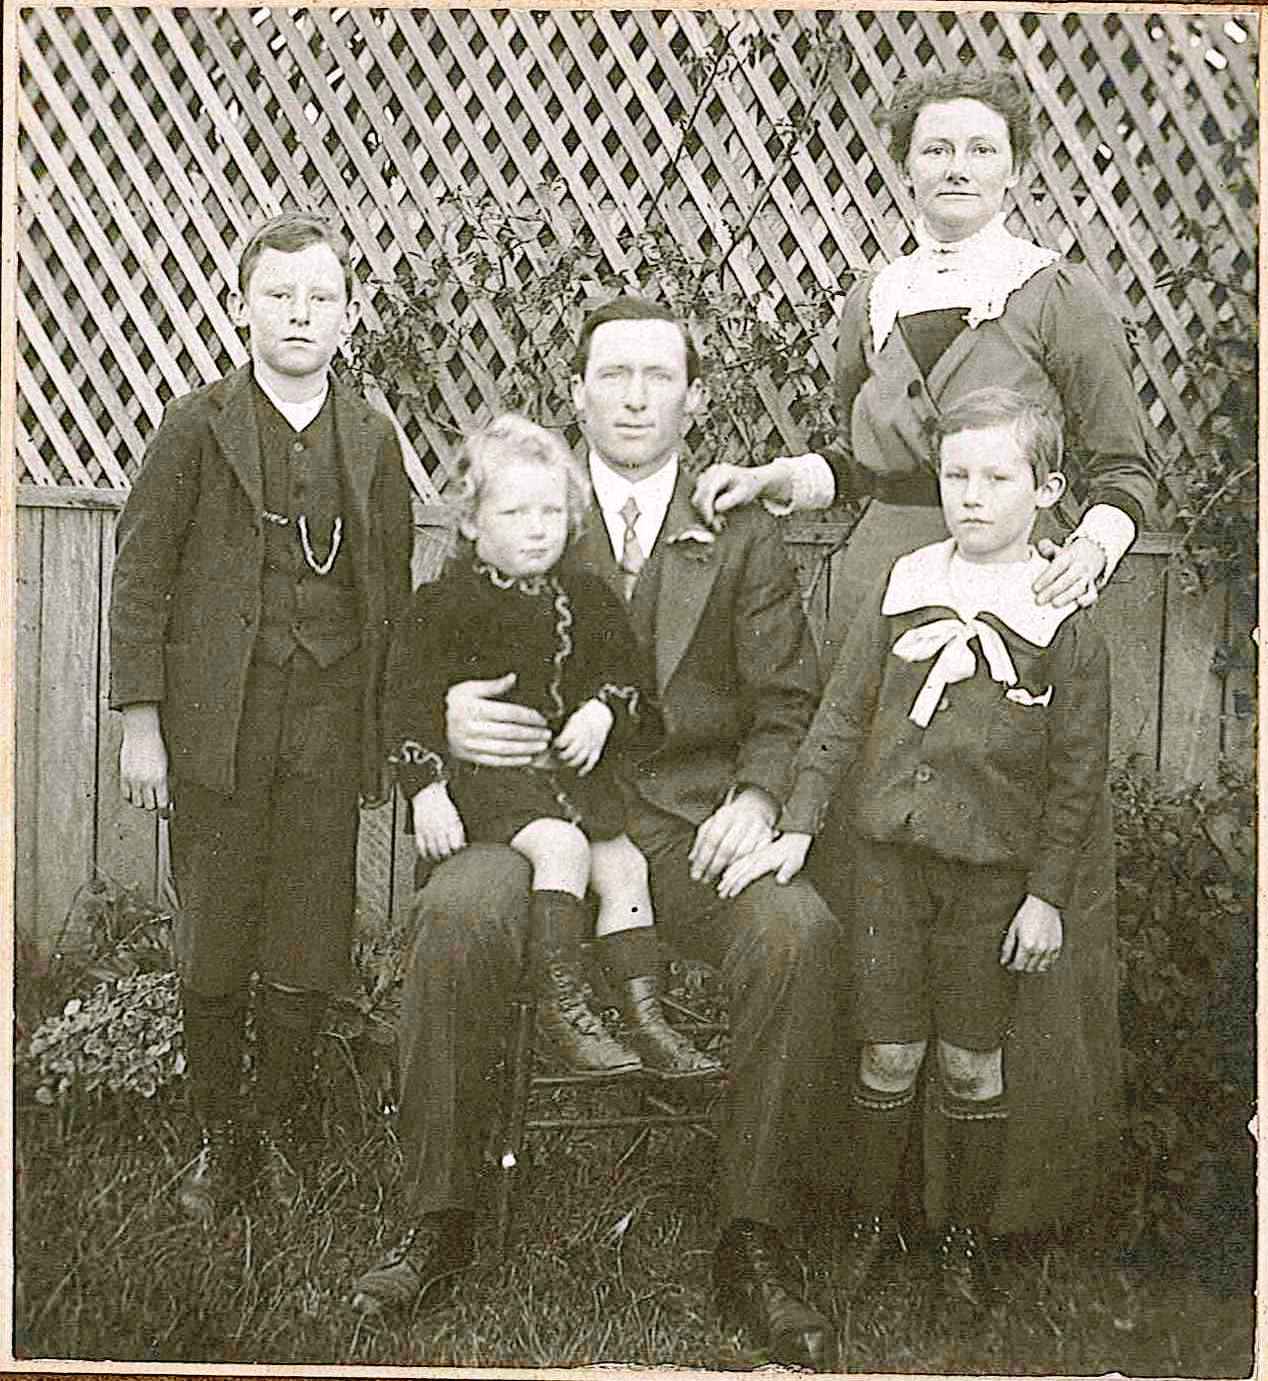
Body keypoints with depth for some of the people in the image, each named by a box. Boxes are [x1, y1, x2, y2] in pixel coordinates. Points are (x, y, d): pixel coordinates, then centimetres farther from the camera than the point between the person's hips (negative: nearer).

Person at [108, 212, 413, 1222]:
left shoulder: (374, 443, 7)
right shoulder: (198, 429, 0)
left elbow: (391, 593, 11)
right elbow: (140, 578, 0)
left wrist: (387, 730, 8)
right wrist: (141, 722, -5)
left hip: (330, 729, 2)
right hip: (218, 724, -2)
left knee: (311, 953, 5)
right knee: (213, 948, 6)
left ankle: (279, 1126, 27)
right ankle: (220, 1135, 26)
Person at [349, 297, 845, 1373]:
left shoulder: (744, 537, 13)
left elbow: (788, 704, 8)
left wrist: (758, 797, -12)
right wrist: (448, 717, -12)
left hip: (693, 825, 0)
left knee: (798, 930, -30)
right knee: (459, 908, -31)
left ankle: (754, 1242, -14)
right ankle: (440, 1217, -12)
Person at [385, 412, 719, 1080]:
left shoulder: (587, 599, 12)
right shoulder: (443, 604, -4)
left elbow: (625, 673, 19)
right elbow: (412, 703, -7)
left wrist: (603, 710, -3)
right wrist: (427, 789, -16)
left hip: (571, 767, 6)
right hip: (485, 772, -6)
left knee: (624, 865, -6)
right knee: (562, 847, -27)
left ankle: (644, 1017, 0)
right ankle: (561, 1007, -22)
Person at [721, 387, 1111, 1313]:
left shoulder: (1067, 620, -5)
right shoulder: (904, 587, 2)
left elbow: (1078, 772, -3)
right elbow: (842, 717, 5)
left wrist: (1048, 893, -5)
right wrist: (798, 828, 1)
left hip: (992, 868, -2)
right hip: (890, 854, 2)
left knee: (972, 1063, 8)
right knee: (887, 1053, 9)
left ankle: (968, 1236, 28)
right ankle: (876, 1220, 28)